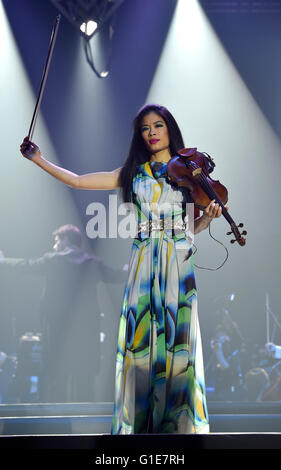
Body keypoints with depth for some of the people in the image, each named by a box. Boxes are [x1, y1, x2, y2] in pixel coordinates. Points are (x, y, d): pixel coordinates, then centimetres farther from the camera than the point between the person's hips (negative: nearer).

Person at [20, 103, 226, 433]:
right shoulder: (133, 173, 14)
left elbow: (191, 227, 10)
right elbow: (77, 181, 14)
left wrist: (209, 216, -11)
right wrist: (39, 160, 11)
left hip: (177, 263, -1)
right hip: (143, 265, 1)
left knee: (177, 339, -5)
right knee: (140, 337, -5)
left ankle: (179, 421, 0)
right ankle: (140, 420, 0)